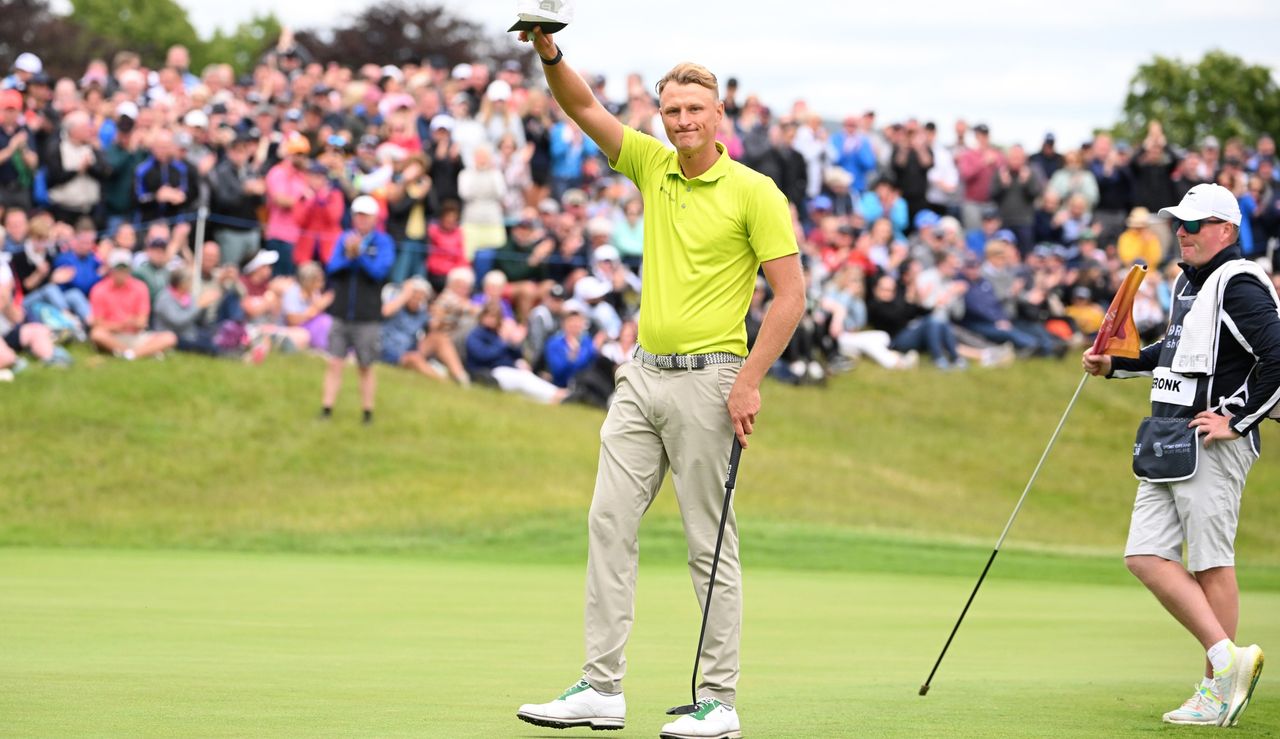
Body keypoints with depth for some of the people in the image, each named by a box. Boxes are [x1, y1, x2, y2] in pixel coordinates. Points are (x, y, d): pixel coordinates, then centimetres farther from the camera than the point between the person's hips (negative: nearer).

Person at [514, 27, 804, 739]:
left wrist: (751, 380, -16)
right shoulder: (653, 167, 9)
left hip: (706, 379, -6)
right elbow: (586, 108, 6)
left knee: (710, 544, -3)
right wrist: (551, 56, -15)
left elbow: (792, 292, -9)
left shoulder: (754, 192, -7)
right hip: (642, 374, 6)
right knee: (610, 524, 2)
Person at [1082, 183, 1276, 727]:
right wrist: (1115, 364, 23)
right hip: (1167, 446, 10)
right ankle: (1226, 657, 3)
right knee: (1145, 556, 2)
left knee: (1211, 562, -6)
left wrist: (1235, 419, -18)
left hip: (1212, 444, -10)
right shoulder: (1188, 283, 18)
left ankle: (1218, 689, -1)